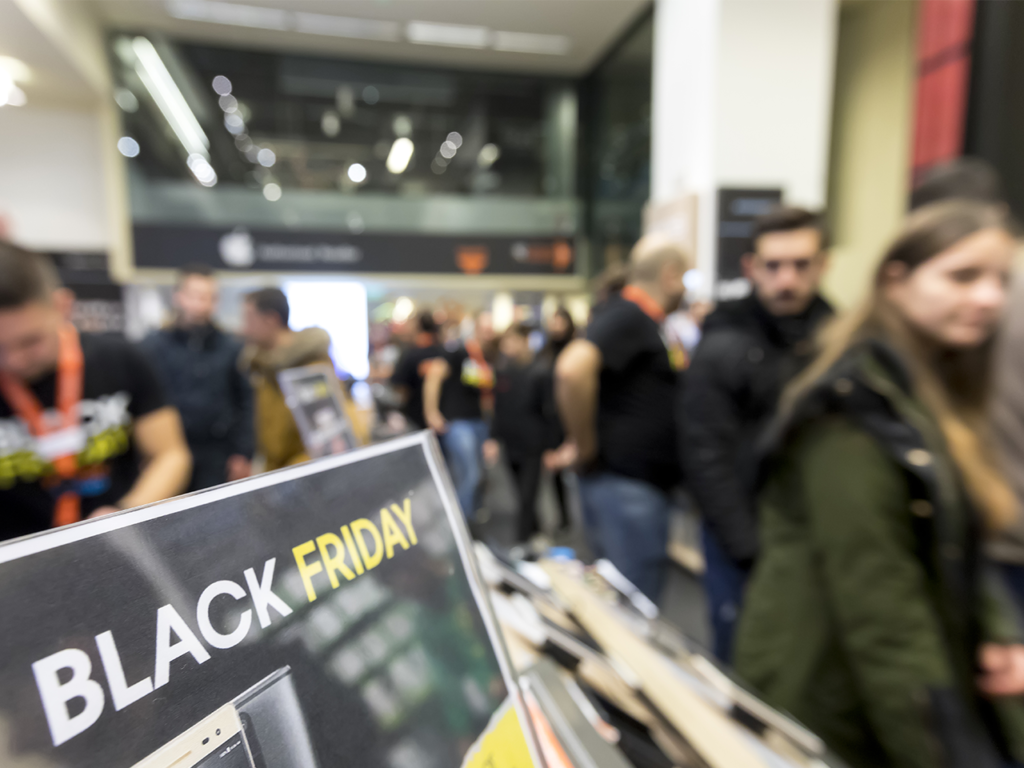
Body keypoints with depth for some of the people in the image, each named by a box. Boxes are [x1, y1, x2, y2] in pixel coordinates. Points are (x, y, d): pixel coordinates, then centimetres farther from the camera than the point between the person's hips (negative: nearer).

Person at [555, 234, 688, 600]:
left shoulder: (640, 320, 15)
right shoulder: (629, 315, -16)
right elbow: (572, 368, -32)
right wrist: (586, 447, -23)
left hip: (639, 484, 10)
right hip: (626, 484, -10)